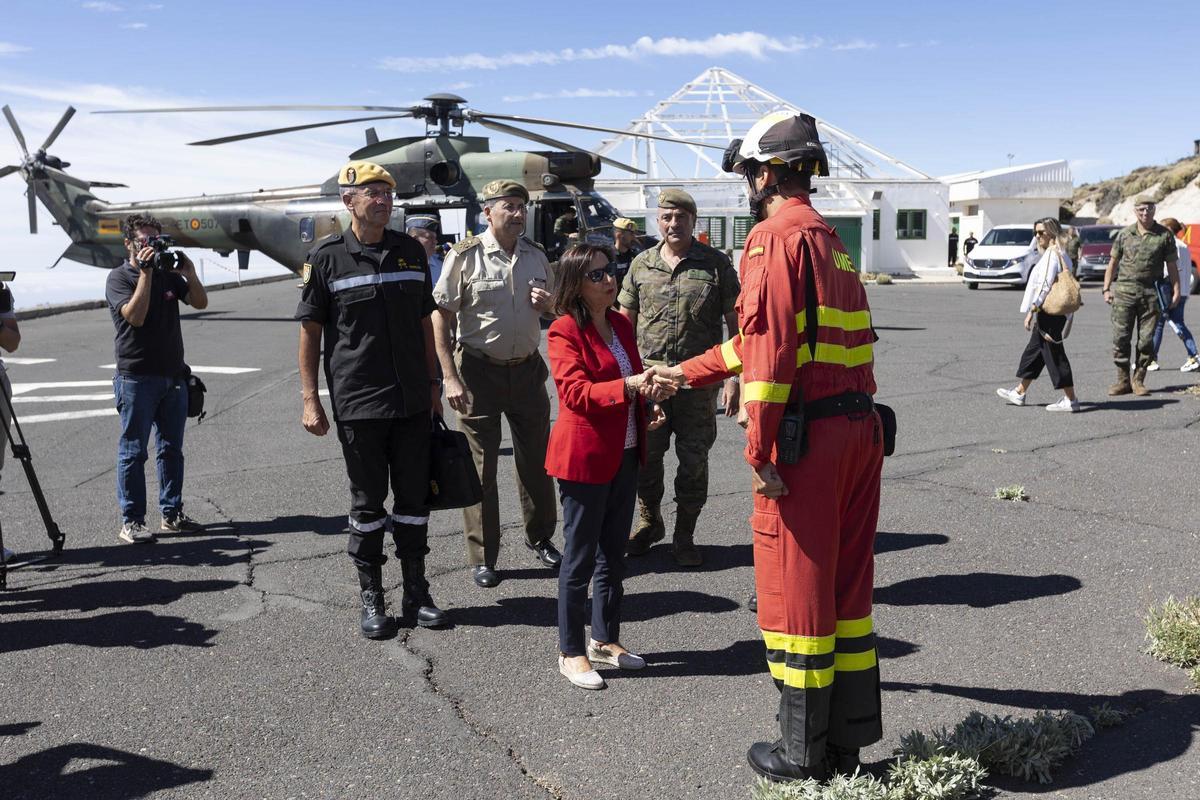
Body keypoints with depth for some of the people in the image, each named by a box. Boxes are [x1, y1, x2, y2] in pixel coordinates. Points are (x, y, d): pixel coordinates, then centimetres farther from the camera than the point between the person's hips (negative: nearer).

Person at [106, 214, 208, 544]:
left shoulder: (168, 275, 13)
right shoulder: (119, 278, -3)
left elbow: (200, 302, 5)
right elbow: (135, 315, -18)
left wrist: (188, 271, -9)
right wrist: (146, 273, -19)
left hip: (173, 375, 6)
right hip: (137, 377, -5)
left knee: (172, 449, 9)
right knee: (133, 451, -2)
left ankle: (172, 514, 17)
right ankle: (131, 521, 3)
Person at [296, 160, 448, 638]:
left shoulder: (410, 251, 7)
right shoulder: (327, 257, -4)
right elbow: (310, 330, -2)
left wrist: (433, 384, 13)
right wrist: (310, 400, -6)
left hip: (412, 401, 3)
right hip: (357, 403, -3)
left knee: (414, 499, 9)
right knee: (368, 503, 6)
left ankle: (416, 593, 23)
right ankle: (371, 599, 20)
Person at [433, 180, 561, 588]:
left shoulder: (536, 256, 5)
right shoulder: (465, 256, -10)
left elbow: (552, 309, 19)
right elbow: (440, 319, -10)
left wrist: (546, 304, -6)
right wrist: (451, 378, -16)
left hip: (527, 370, 5)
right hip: (479, 371, -4)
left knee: (537, 459, 14)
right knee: (480, 466, 2)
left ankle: (540, 537, 33)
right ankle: (482, 558, 13)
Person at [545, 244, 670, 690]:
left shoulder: (621, 325, 12)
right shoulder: (564, 331, -11)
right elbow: (576, 392, -22)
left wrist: (650, 392, 3)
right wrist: (629, 386, -34)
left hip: (624, 455, 8)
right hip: (584, 457, -8)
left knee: (613, 554, 16)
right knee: (580, 559, 1)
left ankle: (605, 640, 30)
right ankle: (571, 653, 14)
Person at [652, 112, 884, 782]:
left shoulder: (777, 236, -9)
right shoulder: (829, 237, 20)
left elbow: (771, 345, -19)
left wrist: (760, 451, -18)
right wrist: (687, 373, 31)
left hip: (807, 436, -9)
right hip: (860, 426, 9)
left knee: (795, 589, 2)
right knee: (848, 583, 15)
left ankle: (804, 754, 15)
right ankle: (849, 739, 27)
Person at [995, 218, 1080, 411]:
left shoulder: (1051, 254, -15)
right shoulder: (1060, 255, 16)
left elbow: (1045, 286, -21)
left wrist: (1031, 310, -19)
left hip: (1049, 313, -10)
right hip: (1049, 314, 10)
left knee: (1055, 355, -6)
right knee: (1033, 351, 17)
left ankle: (1070, 400, -2)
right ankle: (1019, 393, 28)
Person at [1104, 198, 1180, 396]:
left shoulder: (1164, 235, 4)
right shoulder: (1125, 234, 7)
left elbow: (1172, 266, 6)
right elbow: (1113, 263, 12)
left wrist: (1176, 292, -1)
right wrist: (1106, 289, 5)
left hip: (1151, 293, 0)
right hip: (1124, 291, 1)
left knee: (1146, 339, 1)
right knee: (1120, 337, -2)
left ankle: (1138, 381, 10)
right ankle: (1123, 381, 6)